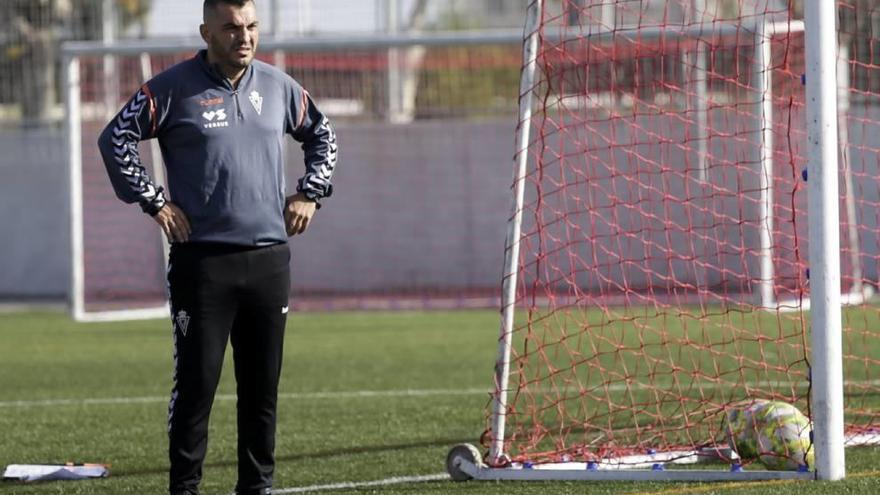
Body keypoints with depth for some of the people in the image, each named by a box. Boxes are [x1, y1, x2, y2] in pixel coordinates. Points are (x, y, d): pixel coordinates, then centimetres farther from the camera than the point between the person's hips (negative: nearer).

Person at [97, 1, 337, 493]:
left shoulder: (279, 87, 10)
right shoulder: (173, 88, -4)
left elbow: (322, 134, 25)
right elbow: (115, 138, -3)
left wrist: (310, 193, 14)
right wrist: (154, 200, -6)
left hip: (269, 257, 4)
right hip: (202, 260, -4)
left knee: (264, 383, 7)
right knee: (197, 380, -5)